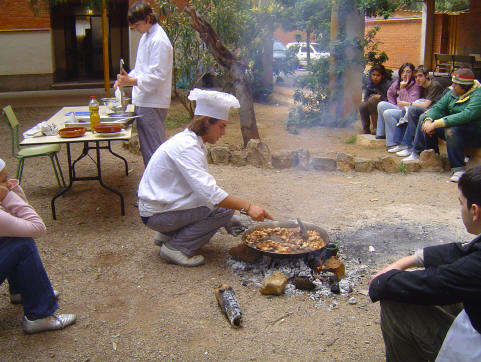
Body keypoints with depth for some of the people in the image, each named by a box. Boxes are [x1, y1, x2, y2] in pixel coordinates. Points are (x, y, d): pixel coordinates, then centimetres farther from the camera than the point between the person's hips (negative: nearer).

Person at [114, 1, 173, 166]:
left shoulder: (159, 41, -16)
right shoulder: (145, 36, 15)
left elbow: (157, 76, -21)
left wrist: (132, 81, -27)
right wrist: (126, 78, 9)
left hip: (153, 103, -10)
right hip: (143, 101, 10)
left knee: (154, 148, -5)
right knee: (146, 146, 17)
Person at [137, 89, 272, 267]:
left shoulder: (191, 141, 8)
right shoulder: (185, 147, -23)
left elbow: (201, 184, 14)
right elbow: (208, 192, -31)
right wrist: (247, 207, -29)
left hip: (164, 203, 10)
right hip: (156, 214, -10)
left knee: (226, 201, 9)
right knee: (224, 209, -16)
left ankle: (168, 235, 13)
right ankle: (176, 247, -7)